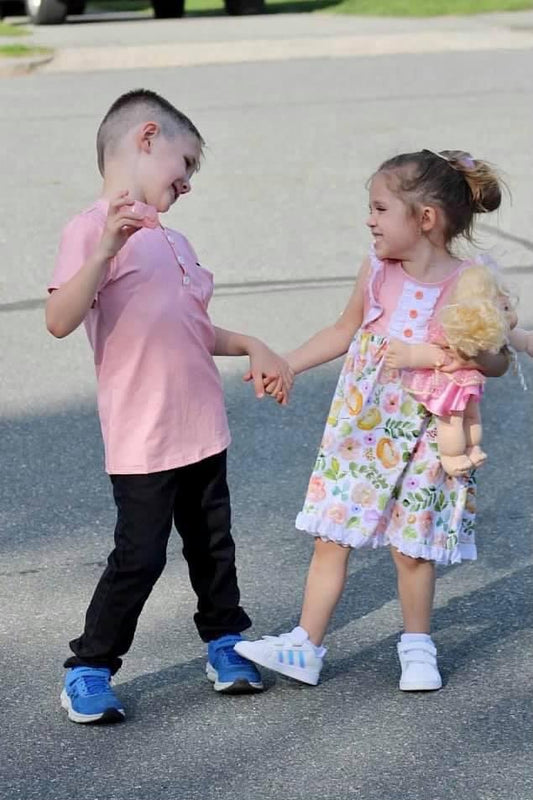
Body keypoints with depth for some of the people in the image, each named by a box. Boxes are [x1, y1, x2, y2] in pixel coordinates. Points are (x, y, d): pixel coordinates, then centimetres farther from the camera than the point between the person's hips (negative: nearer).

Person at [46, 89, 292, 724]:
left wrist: (250, 347, 14)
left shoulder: (171, 241, 14)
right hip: (141, 439, -8)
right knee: (139, 556, -4)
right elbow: (60, 320, -26)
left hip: (201, 429, 8)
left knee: (212, 543, 17)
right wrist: (106, 250, -37)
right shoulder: (93, 229, -13)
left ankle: (225, 644, 34)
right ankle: (88, 670, 11)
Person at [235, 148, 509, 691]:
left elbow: (497, 362, -10)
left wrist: (427, 354, -24)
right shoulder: (376, 270, -2)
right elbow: (344, 331, 13)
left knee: (411, 546, 7)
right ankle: (305, 647, 15)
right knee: (329, 539, 6)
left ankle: (417, 646, 28)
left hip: (420, 435, -4)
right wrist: (286, 365, 8)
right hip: (358, 425, 4)